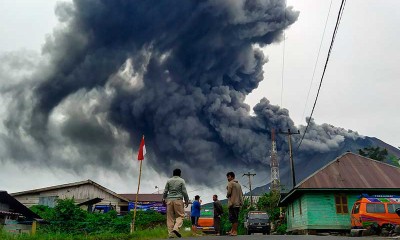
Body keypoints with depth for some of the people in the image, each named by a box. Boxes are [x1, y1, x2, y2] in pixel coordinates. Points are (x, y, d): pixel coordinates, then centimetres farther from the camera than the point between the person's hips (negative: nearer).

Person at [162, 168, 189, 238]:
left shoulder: (169, 181, 10)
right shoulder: (181, 180, 4)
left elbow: (165, 191, 8)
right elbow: (184, 192, 0)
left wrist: (163, 198, 20)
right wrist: (187, 201, 7)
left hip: (169, 200, 3)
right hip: (178, 200, -3)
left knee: (170, 217, 5)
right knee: (180, 215, 3)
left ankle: (170, 234, 1)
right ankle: (176, 229, -20)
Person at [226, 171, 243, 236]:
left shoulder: (230, 183, -7)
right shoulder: (238, 184, 17)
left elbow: (229, 192, -13)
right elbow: (241, 193, 15)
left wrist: (227, 196, 6)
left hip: (232, 203, -8)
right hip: (238, 203, 8)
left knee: (233, 218, -5)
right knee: (235, 218, 11)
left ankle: (234, 231, -4)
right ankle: (233, 230, 17)